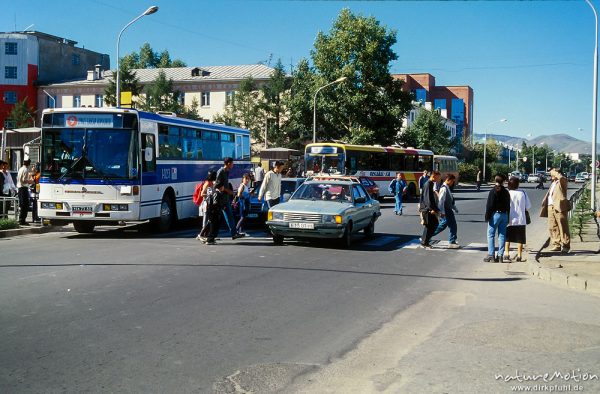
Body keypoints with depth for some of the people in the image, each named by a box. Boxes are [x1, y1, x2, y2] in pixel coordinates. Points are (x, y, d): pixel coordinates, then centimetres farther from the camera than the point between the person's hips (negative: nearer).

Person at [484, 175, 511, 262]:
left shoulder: (493, 192, -9)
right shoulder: (506, 192, 7)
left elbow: (489, 206, -13)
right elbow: (508, 205, 11)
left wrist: (487, 216, -8)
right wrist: (508, 217, 16)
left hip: (495, 214, -5)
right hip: (504, 215, 5)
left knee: (491, 235, 1)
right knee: (502, 235, 8)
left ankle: (491, 255, -4)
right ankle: (500, 256, 8)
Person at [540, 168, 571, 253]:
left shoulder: (562, 182, 1)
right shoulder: (552, 184, 25)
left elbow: (562, 178, -25)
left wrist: (555, 173, -8)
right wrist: (544, 206, 15)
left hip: (559, 207, -8)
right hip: (550, 207, 8)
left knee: (563, 228, -4)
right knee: (552, 227, 6)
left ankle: (566, 246, -2)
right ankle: (556, 245, 11)